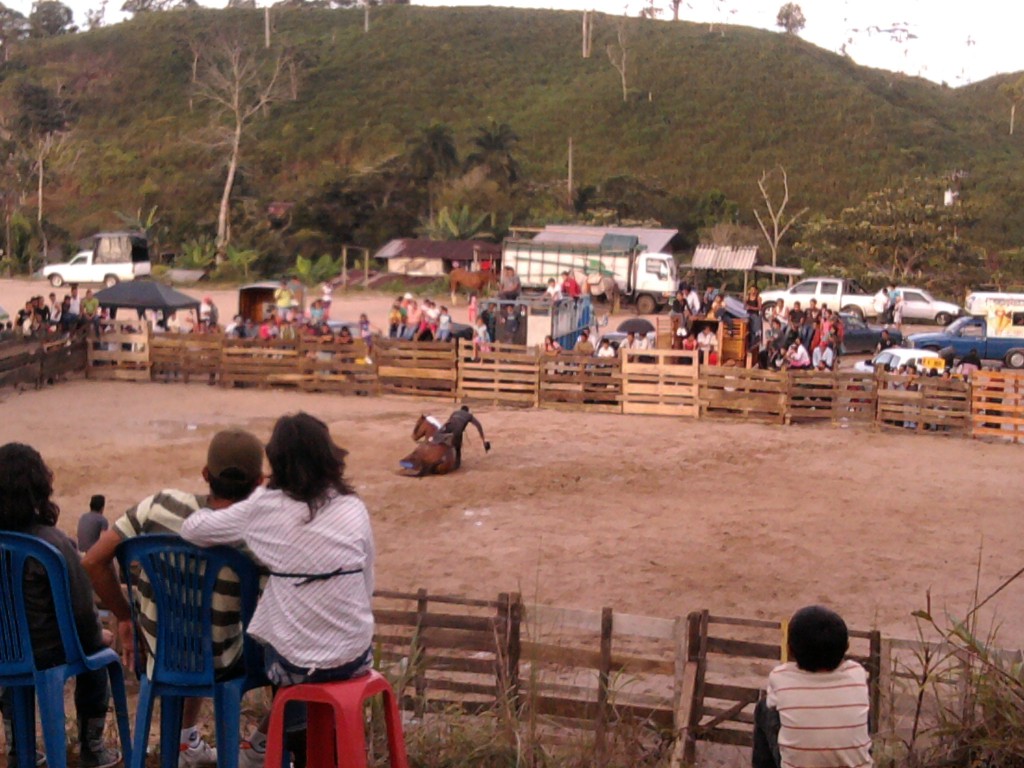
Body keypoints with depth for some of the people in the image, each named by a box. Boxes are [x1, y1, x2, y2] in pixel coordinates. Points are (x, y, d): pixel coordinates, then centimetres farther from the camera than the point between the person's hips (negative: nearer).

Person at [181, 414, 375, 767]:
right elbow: (367, 587, 4)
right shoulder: (354, 508, -2)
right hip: (357, 658, 2)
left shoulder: (264, 507, -8)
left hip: (296, 666, -2)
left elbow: (191, 529, -1)